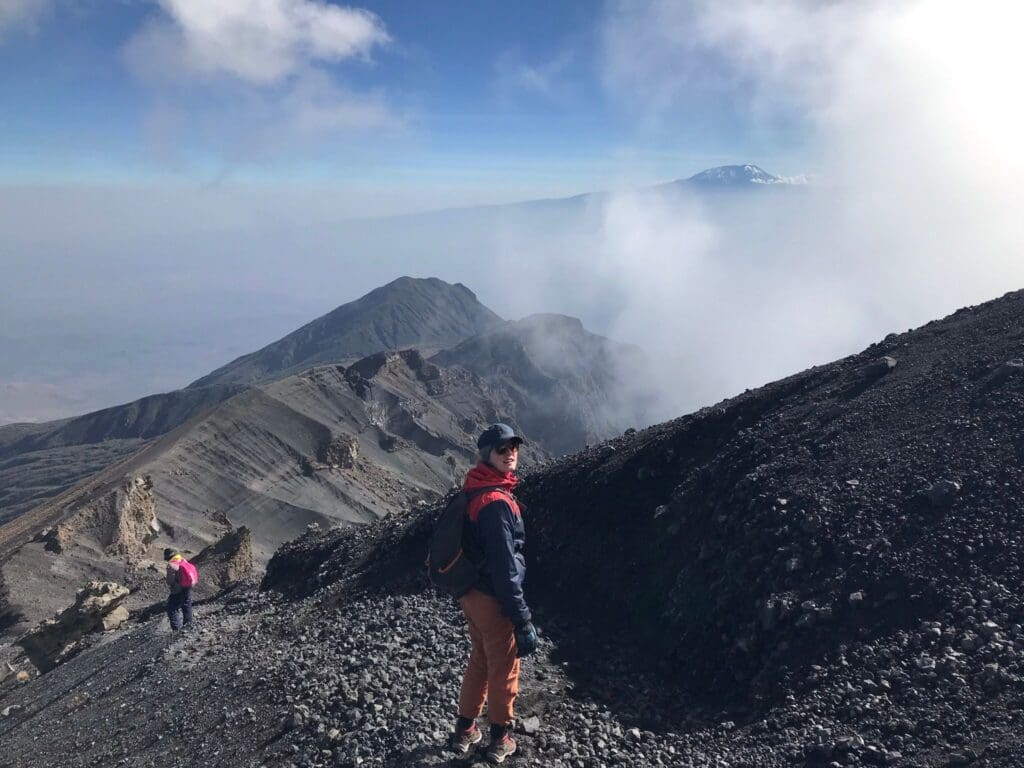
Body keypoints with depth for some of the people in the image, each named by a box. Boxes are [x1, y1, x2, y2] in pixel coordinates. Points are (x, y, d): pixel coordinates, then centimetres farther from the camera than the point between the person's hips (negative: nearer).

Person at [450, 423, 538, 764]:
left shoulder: (474, 492, 5)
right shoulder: (496, 502, -26)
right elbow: (504, 567, -27)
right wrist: (523, 620, -23)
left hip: (471, 592, 9)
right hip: (493, 599, -9)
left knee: (479, 661, 24)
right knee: (503, 668, 11)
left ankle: (465, 730, 38)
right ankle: (501, 739, 28)